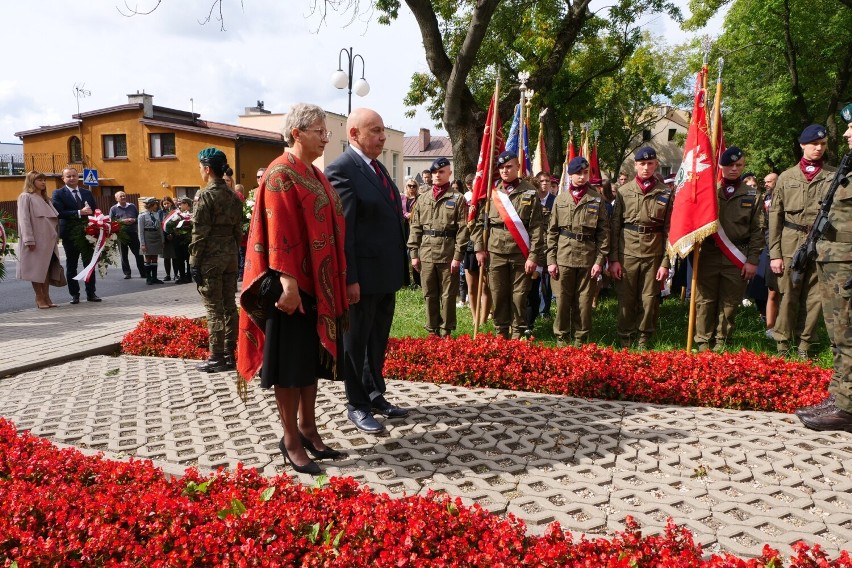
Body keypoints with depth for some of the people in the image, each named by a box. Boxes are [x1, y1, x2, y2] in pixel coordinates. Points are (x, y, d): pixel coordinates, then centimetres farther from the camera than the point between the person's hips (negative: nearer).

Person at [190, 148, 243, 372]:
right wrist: (234, 253, 17)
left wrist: (194, 262, -9)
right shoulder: (233, 195, 10)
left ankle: (217, 358, 3)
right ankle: (230, 354, 17)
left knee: (214, 309, -2)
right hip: (231, 255, 7)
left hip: (211, 257, -7)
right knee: (229, 305, 10)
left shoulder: (206, 195, -11)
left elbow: (199, 232, -13)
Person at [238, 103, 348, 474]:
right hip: (294, 285, -9)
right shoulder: (281, 174, -10)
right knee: (291, 364, 1)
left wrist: (336, 281, 16)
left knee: (313, 359, 14)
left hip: (319, 285, 9)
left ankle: (308, 429, 26)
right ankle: (291, 440, 13)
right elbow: (278, 232, -18)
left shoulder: (315, 176, 16)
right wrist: (288, 280, -24)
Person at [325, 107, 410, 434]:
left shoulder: (378, 168, 14)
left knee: (378, 341, 18)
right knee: (356, 342, 7)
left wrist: (400, 269, 15)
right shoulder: (342, 169, -13)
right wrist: (350, 279, -21)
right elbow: (342, 230, -18)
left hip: (387, 274, 8)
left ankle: (376, 397, 33)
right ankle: (357, 406, 21)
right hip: (363, 276, -8)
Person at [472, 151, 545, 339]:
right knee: (498, 295, 7)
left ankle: (518, 334, 17)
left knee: (519, 296, 4)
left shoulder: (529, 192, -1)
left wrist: (534, 256, -10)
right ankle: (501, 333, 20)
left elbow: (537, 227, -5)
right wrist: (479, 248, 3)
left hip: (521, 254, -2)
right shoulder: (491, 191, 6)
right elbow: (480, 222, 10)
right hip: (495, 253, 2)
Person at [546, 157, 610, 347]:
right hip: (563, 258, 1)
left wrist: (600, 261, -5)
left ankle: (581, 339, 17)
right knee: (563, 300, 5)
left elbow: (604, 233, 1)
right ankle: (561, 338, 17)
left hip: (588, 258, -1)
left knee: (584, 301, 5)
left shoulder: (597, 200, 3)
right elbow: (552, 232, 7)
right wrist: (551, 260, 0)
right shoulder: (560, 199, 7)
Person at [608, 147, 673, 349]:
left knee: (649, 299, 6)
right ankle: (625, 340, 17)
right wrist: (613, 259, -4)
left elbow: (669, 231, 2)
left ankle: (644, 342, 18)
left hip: (653, 254, 0)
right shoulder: (623, 191, 3)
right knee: (626, 299, 4)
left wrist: (665, 262, -3)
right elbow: (615, 227, 1)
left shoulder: (666, 194, 3)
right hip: (627, 252, 0)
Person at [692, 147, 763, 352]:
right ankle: (703, 342, 13)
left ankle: (721, 341, 19)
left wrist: (753, 260, -1)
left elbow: (756, 230, 6)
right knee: (705, 301, 3)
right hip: (708, 254, -1)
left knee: (730, 303, 6)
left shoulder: (752, 195, 8)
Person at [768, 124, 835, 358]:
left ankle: (804, 345, 17)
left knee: (815, 298, 5)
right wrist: (774, 253, 0)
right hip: (791, 245, -1)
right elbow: (775, 216, 6)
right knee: (789, 296, 2)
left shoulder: (835, 176, 8)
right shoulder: (786, 177, 8)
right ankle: (783, 346, 13)